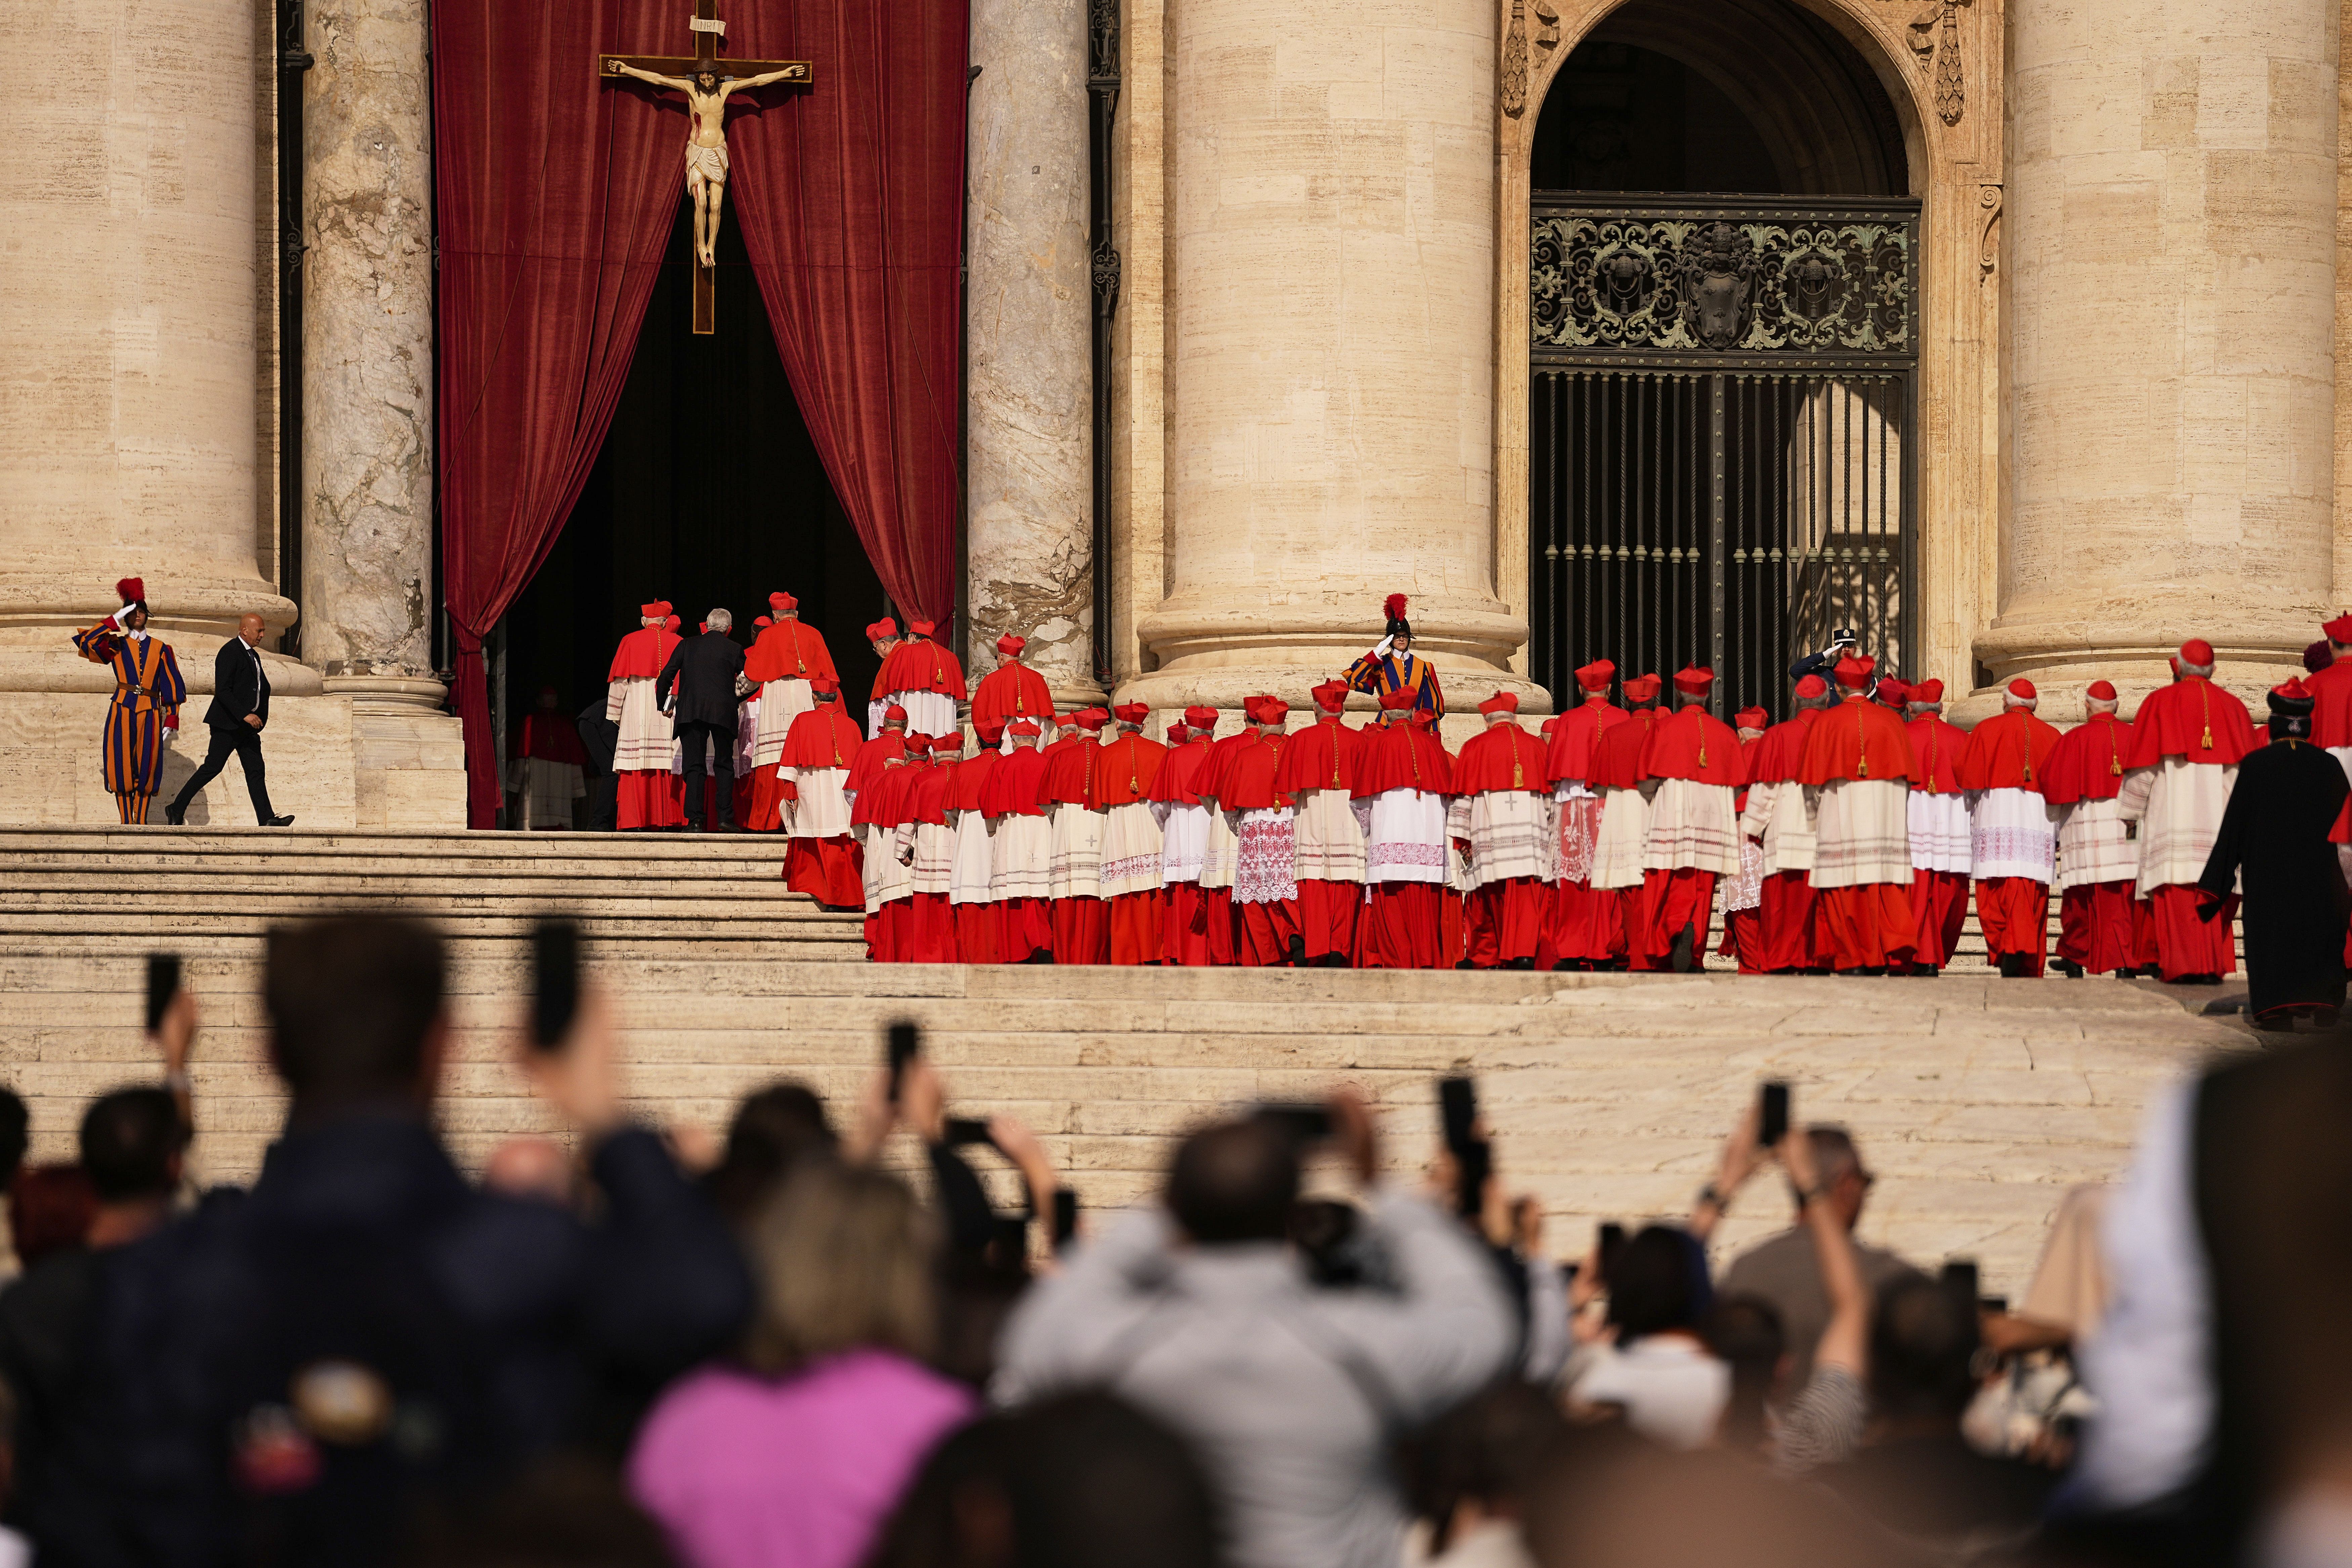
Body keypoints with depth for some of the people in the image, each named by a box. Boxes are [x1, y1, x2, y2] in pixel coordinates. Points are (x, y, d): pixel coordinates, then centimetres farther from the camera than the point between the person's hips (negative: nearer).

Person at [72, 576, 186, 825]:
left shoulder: (160, 649, 12)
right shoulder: (116, 646, 10)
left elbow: (171, 686, 11)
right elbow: (87, 643, -9)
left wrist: (171, 721, 3)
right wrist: (115, 621, -8)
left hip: (150, 713, 1)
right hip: (122, 713, -1)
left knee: (146, 770, -2)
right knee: (122, 769, -5)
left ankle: (141, 823, 1)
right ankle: (127, 822, -2)